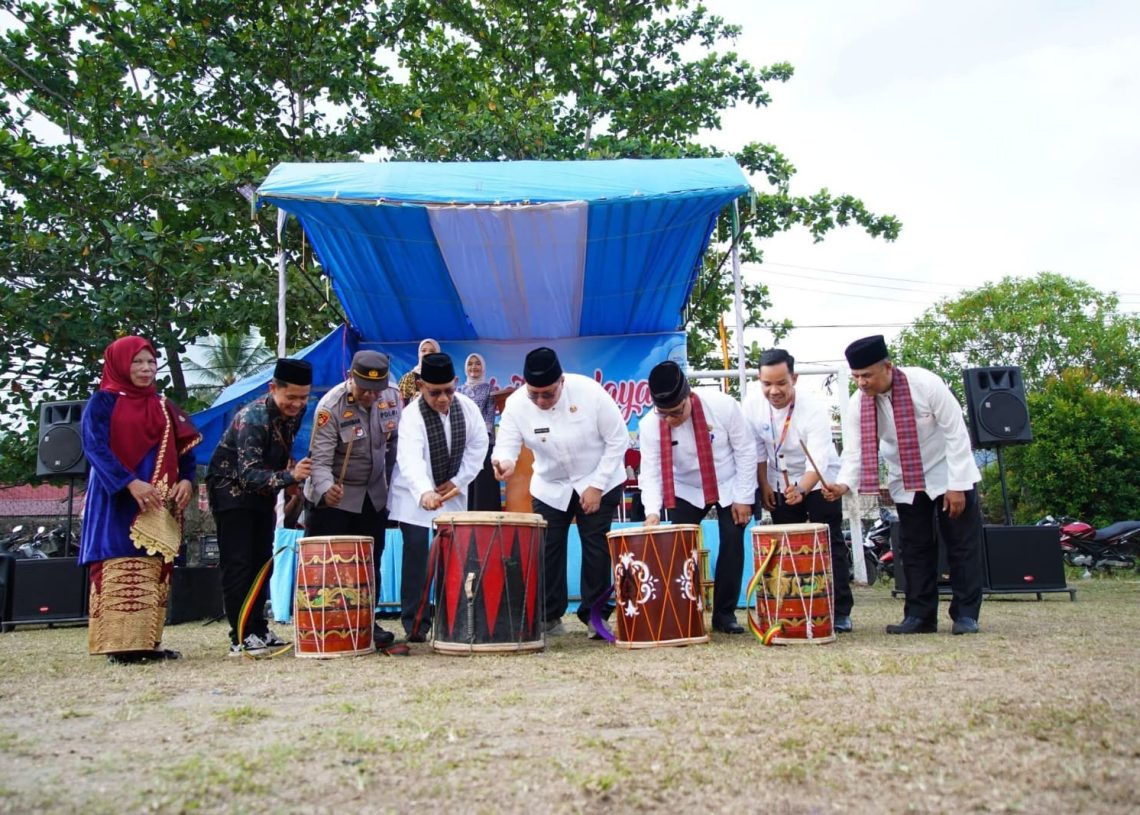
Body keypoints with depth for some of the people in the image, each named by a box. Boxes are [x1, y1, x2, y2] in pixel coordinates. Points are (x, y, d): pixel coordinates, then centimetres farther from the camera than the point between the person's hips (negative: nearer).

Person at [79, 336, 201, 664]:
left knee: (155, 571, 3)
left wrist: (186, 480, -8)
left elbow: (185, 448, 13)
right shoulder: (102, 402, 1)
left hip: (160, 504, 5)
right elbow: (94, 447, -11)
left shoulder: (163, 406, 16)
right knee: (120, 570, -10)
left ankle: (149, 641, 6)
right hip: (117, 501, -5)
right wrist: (130, 483, -23)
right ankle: (120, 643, -9)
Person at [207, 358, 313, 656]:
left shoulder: (296, 411, -7)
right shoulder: (253, 418, -29)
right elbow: (249, 474, -38)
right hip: (231, 489, -8)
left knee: (261, 561, 9)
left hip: (263, 491, 8)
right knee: (238, 563, -10)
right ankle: (240, 637, -9)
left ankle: (258, 629, 16)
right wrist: (290, 476, -50)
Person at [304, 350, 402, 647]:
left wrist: (390, 482, 9)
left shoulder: (392, 398, -7)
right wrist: (326, 489, -46)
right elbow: (320, 459, -27)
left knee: (371, 563, 10)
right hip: (333, 498, -5)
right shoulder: (330, 406, -23)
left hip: (374, 496, 5)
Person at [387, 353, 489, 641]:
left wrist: (459, 481, -8)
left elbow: (478, 444, 1)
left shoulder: (467, 407, -9)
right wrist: (424, 492, -58)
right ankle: (415, 623, -5)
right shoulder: (412, 415, -25)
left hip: (452, 493, 4)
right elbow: (410, 458, -41)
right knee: (417, 554, -11)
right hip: (416, 496, -4)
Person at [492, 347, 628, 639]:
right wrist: (504, 462, -46)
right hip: (550, 487, 2)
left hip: (599, 482, -2)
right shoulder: (516, 404, -19)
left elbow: (618, 440, -16)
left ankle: (594, 616, 12)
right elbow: (506, 445, -20)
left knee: (596, 549, -3)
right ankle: (549, 617, 16)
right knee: (546, 550, 2)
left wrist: (596, 486, -18)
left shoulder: (589, 391, -25)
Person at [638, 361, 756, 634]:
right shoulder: (650, 425, -24)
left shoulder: (722, 406, -28)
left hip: (730, 486, -1)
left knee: (732, 542, -6)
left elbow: (746, 450, -18)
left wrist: (743, 498, -16)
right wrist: (653, 511, -39)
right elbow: (650, 471, -23)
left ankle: (724, 614, 5)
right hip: (686, 491, 1)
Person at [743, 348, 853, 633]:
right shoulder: (752, 405, -17)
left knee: (830, 545, -5)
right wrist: (764, 486, -1)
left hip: (819, 482, -4)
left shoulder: (814, 410, -29)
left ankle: (840, 612, 3)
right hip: (780, 486, 4)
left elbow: (818, 462, -36)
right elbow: (758, 450, -3)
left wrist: (800, 490, -53)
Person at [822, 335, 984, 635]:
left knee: (963, 544, 0)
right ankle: (920, 615, 12)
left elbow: (956, 432, -20)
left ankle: (965, 615, 9)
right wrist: (843, 483, -36)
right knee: (915, 548, 5)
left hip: (947, 475, -3)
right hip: (905, 483, 3)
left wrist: (957, 485, -20)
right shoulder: (857, 406, -14)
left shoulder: (924, 384, -25)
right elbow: (855, 451, -16)